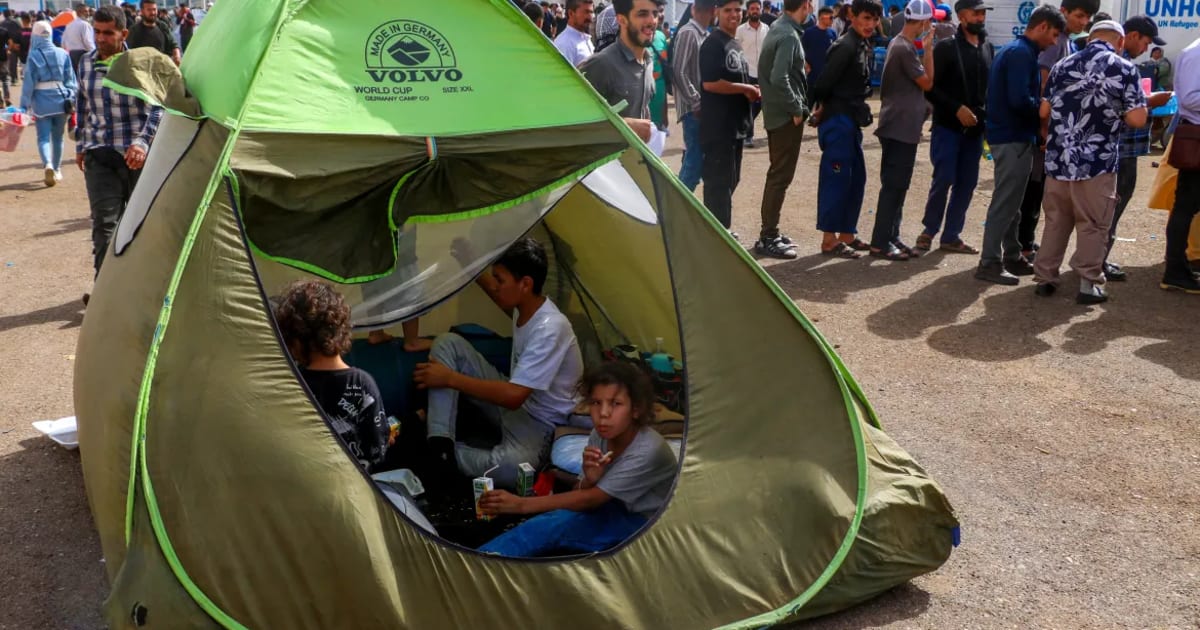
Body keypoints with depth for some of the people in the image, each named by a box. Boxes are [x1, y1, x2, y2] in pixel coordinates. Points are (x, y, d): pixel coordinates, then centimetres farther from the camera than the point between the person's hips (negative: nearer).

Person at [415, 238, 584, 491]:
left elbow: (513, 396, -34)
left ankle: (451, 454, -11)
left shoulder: (550, 329, -31)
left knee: (513, 466, -43)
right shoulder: (526, 306, -5)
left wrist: (450, 379, -27)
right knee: (448, 342, -5)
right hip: (512, 398, 9)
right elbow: (504, 299, 25)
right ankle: (439, 447, -15)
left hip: (538, 420, -9)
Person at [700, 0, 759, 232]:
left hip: (736, 124, 10)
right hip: (718, 126, -10)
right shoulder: (713, 43, -13)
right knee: (718, 181, -6)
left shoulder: (736, 45, 17)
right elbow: (709, 83, -23)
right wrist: (745, 88, -15)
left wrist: (750, 91, 6)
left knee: (731, 179, 15)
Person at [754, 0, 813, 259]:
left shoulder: (778, 28, 11)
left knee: (777, 174, 16)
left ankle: (770, 231, 24)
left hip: (777, 113, 10)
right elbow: (779, 79, -28)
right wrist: (796, 109, -17)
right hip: (786, 115, -10)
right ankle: (768, 237, 0)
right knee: (781, 176, -4)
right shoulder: (788, 35, -19)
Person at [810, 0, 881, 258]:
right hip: (838, 120, -10)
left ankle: (847, 234, 21)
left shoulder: (866, 47, 14)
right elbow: (824, 82, -19)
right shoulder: (845, 46, -16)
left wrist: (859, 111, 8)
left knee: (856, 178, 13)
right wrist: (823, 108, -3)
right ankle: (829, 240, -1)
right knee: (836, 178, -6)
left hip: (852, 120, 10)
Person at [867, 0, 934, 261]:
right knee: (894, 186, -7)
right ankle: (880, 243, -3)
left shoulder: (899, 44, 14)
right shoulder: (905, 48, -17)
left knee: (896, 185, 13)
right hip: (901, 127, -10)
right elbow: (927, 83, -12)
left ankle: (891, 238, 18)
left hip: (900, 126, 10)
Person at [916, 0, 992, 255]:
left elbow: (991, 86, 18)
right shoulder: (946, 47, -7)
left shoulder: (988, 48, 10)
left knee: (967, 183, 6)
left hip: (975, 128, 6)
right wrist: (957, 108, -17)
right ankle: (929, 230, 8)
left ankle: (950, 236, 14)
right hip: (948, 126, -6)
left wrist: (987, 114, 3)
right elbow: (929, 87, -10)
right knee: (943, 180, -10)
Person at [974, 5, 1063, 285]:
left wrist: (1040, 109, 7)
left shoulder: (1013, 50, 15)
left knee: (1010, 201, 16)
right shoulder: (1022, 53, -16)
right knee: (1005, 202, -6)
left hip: (1009, 135, 10)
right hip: (1014, 138, -10)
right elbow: (1020, 100, -25)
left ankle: (1011, 257, 24)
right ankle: (989, 263, -2)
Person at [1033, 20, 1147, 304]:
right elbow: (1137, 119, -9)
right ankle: (1089, 283, 12)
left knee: (1055, 221, 15)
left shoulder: (1063, 65, 6)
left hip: (1058, 159, 4)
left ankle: (1045, 278, 19)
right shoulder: (1125, 69, -5)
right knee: (1093, 226, 7)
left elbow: (1044, 112, 10)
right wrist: (1115, 110, 11)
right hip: (1097, 163, -4)